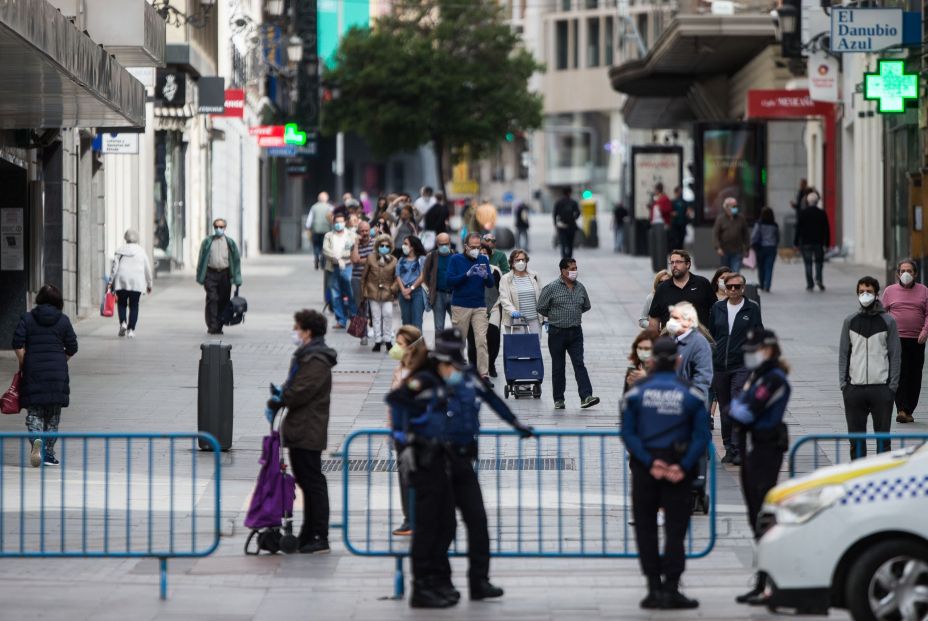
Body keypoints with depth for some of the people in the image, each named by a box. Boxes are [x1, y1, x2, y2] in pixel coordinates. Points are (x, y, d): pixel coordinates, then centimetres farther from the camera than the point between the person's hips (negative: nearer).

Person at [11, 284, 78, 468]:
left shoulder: (27, 318, 1)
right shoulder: (63, 320, 3)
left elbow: (17, 344, -6)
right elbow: (72, 348, 3)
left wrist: (23, 364, 6)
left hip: (32, 371, 0)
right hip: (57, 373, 0)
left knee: (34, 412, 2)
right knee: (53, 416, 8)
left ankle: (36, 440, -26)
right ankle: (49, 454, 8)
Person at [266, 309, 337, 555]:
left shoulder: (316, 361, -17)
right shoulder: (305, 356, 17)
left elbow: (302, 391, -23)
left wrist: (279, 400, -10)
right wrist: (281, 393, 4)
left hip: (308, 432, -11)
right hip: (300, 431, 11)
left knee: (313, 483, -7)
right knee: (306, 481, 15)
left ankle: (320, 538, -5)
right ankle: (309, 535, 22)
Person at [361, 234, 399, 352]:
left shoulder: (393, 260, 1)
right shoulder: (371, 258, 2)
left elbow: (397, 278, 7)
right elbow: (364, 276, 6)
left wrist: (393, 289, -8)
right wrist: (363, 293, 5)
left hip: (387, 292, -1)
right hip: (373, 291, 1)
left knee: (388, 315, -9)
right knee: (376, 317, 5)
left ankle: (387, 340, 5)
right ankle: (377, 341, 14)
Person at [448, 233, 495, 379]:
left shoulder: (483, 260, 9)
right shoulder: (456, 260, 1)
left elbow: (491, 284, 6)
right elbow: (450, 281, -8)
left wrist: (486, 276, -16)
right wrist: (467, 274, -20)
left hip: (479, 306, 2)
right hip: (460, 305, -2)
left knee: (482, 341, -7)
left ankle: (484, 375, -8)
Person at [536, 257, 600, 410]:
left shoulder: (580, 287, 6)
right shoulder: (551, 288, -7)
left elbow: (586, 306, 21)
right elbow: (541, 308, -1)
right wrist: (556, 317, 8)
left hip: (575, 333, 3)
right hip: (557, 333, -3)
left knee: (579, 364, -8)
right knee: (558, 367, 4)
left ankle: (586, 397, -16)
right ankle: (558, 400, 12)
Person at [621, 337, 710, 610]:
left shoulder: (636, 392, -2)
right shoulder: (691, 395, -2)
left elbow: (628, 433, -9)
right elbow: (701, 436, -9)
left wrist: (649, 463, -12)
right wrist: (684, 467, -12)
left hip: (645, 467, 0)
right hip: (679, 470, 0)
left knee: (646, 528, 9)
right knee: (675, 529, 4)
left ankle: (654, 587, 6)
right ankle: (671, 588, -1)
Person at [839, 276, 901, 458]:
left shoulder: (888, 321, 3)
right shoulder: (850, 321, 9)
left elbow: (895, 355, 3)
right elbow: (843, 354, 11)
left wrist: (893, 386, -4)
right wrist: (843, 383, 2)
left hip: (881, 387, -2)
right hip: (855, 388, 2)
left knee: (883, 436, 1)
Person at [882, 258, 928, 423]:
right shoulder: (890, 291, 8)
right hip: (896, 340, -2)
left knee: (915, 376, 2)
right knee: (899, 374, -12)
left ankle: (909, 411, 9)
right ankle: (901, 410, -17)